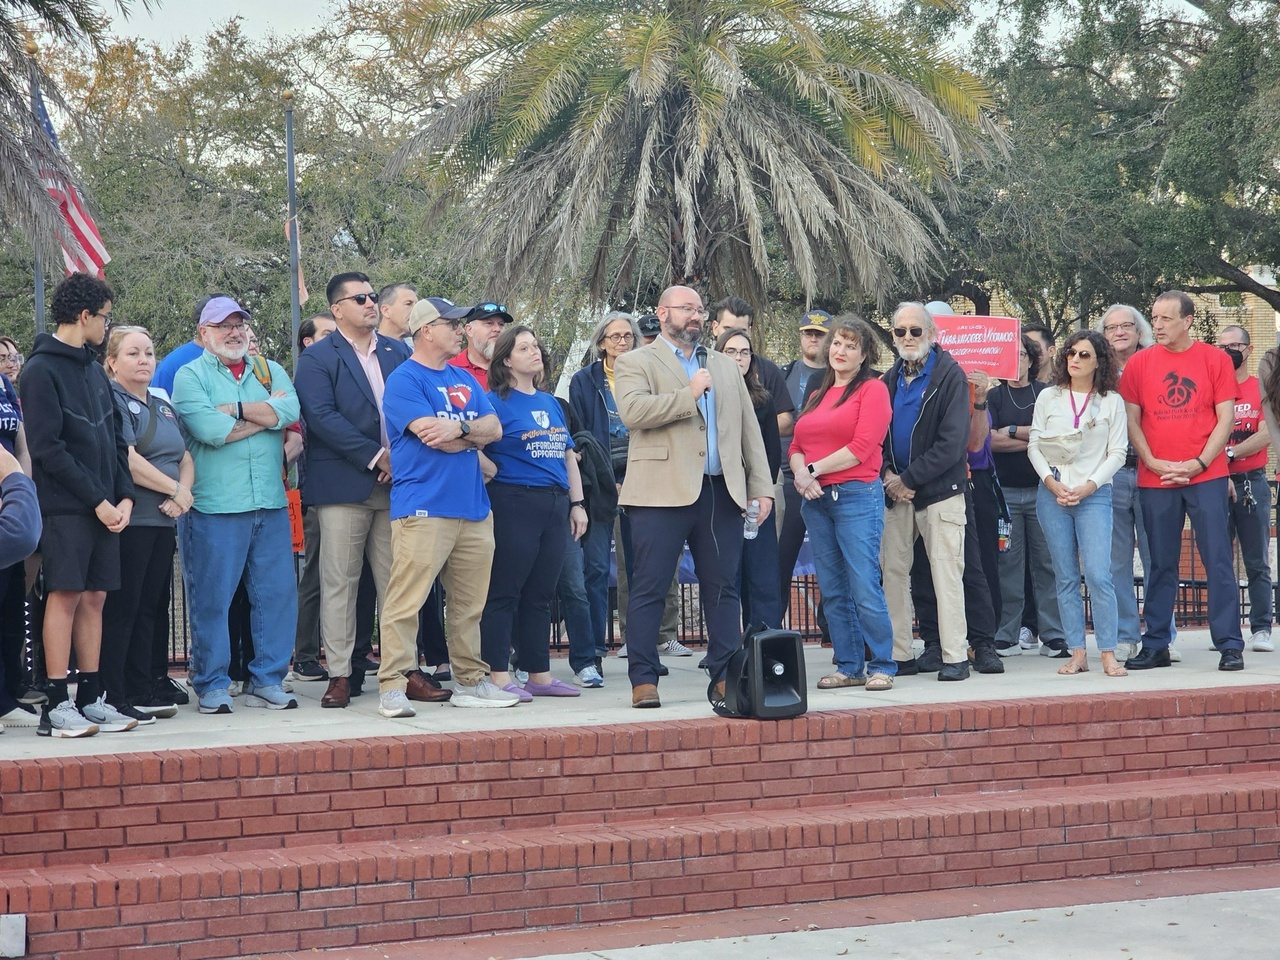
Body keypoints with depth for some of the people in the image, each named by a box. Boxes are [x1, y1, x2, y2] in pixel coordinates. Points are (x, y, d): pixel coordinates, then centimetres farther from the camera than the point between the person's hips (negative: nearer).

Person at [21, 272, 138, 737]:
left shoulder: (94, 368, 17)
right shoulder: (42, 370, -6)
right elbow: (47, 447, -13)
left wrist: (124, 496, 3)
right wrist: (97, 500, -14)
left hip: (105, 507, 7)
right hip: (65, 506, -7)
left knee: (94, 598, 7)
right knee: (65, 595, -7)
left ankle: (91, 699, 12)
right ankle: (56, 705, -3)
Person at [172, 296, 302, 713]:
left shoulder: (270, 371, 15)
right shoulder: (190, 375, 3)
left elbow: (291, 410, -6)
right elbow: (209, 429, -15)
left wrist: (235, 409, -11)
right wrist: (267, 414, -5)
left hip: (270, 504, 4)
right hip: (215, 506, -4)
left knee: (277, 592, 5)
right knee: (211, 597, -1)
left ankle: (267, 680, 14)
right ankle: (212, 686, 8)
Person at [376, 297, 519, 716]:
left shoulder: (465, 380, 20)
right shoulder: (404, 379, -4)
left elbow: (494, 428, 8)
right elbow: (431, 433, -15)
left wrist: (459, 427, -12)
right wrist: (474, 436, 2)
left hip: (473, 506, 7)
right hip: (424, 506, -7)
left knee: (470, 603, 12)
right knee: (406, 602, -11)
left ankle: (470, 681, 21)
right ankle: (392, 686, -9)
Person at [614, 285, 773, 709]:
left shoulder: (726, 367, 22)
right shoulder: (636, 363, 5)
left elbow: (749, 430, 18)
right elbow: (632, 411, -14)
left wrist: (761, 486, 10)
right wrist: (688, 395, -11)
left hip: (721, 492, 5)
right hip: (663, 492, -4)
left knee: (723, 589, 5)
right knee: (650, 589, -4)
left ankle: (725, 676, 11)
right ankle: (643, 680, 2)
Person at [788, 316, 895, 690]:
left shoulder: (873, 389, -2)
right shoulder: (817, 395, 19)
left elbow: (861, 447, -12)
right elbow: (796, 447, 14)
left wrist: (814, 470, -8)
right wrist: (801, 473, -8)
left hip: (857, 495, -7)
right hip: (816, 501, 7)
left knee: (864, 588, -10)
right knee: (832, 591, 8)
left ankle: (882, 666, -1)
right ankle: (849, 666, 14)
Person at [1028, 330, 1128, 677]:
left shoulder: (1112, 401, 5)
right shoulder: (1048, 397, 10)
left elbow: (1117, 452, 1)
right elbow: (1034, 445, 7)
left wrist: (1089, 486, -10)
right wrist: (1051, 482, -7)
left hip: (1094, 494, -2)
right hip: (1052, 494, 2)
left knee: (1099, 575, -13)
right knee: (1066, 578, 3)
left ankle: (1108, 654, -9)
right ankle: (1077, 653, 6)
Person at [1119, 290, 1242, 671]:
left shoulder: (1215, 360, 2)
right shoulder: (1140, 363, 5)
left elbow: (1225, 418, 0)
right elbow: (1132, 420, 6)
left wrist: (1197, 463, -10)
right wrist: (1153, 462, -7)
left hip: (1205, 476, -1)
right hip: (1155, 480, 2)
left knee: (1218, 561, -3)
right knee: (1161, 565, 7)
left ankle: (1230, 646, 1)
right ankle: (1155, 646, 13)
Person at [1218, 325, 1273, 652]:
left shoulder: (1262, 389, 5)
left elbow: (1266, 435, -6)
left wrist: (1229, 454, -15)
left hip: (1252, 483, -1)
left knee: (1257, 562, -1)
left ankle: (1261, 629, 1)